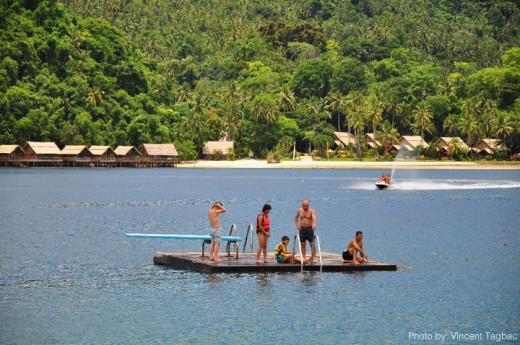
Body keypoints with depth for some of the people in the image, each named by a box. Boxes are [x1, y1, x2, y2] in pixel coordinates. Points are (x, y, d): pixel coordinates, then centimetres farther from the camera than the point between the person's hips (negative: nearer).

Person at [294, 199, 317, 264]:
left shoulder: (311, 211, -10)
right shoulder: (300, 211, 4)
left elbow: (314, 217, -28)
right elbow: (296, 217, 22)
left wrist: (314, 224, -48)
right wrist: (297, 224, 5)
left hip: (309, 229, -4)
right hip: (302, 229, 4)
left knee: (312, 244, -5)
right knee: (303, 244, 5)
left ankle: (314, 258, -2)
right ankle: (304, 258, 11)